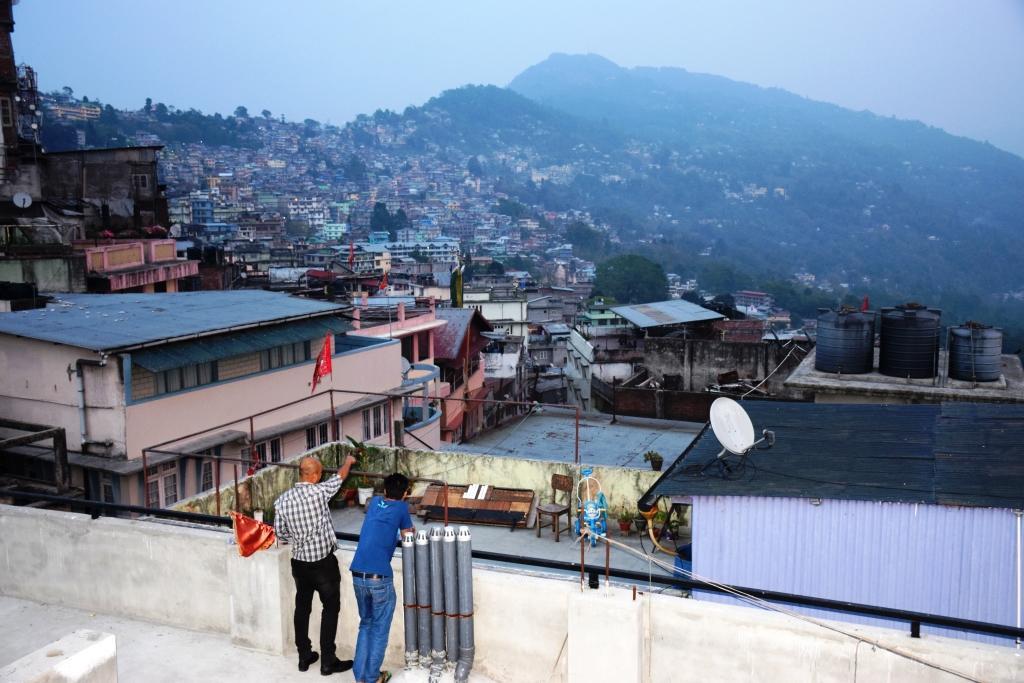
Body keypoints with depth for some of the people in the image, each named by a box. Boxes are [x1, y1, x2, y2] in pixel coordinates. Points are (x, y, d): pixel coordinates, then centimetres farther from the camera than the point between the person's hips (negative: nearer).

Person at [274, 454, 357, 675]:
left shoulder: (283, 500, -6)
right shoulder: (319, 492, -18)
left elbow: (280, 532, 4)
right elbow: (340, 476, 0)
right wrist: (348, 461, 20)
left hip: (299, 563, 5)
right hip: (323, 563, -5)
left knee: (302, 608, 17)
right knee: (331, 609, 7)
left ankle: (304, 657, 27)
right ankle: (328, 661, 10)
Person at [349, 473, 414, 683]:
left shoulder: (375, 502, 14)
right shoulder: (401, 507, 1)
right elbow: (408, 536, 12)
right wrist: (410, 528, 32)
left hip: (358, 576, 5)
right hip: (380, 577, -5)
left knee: (365, 624, 21)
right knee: (379, 629, 10)